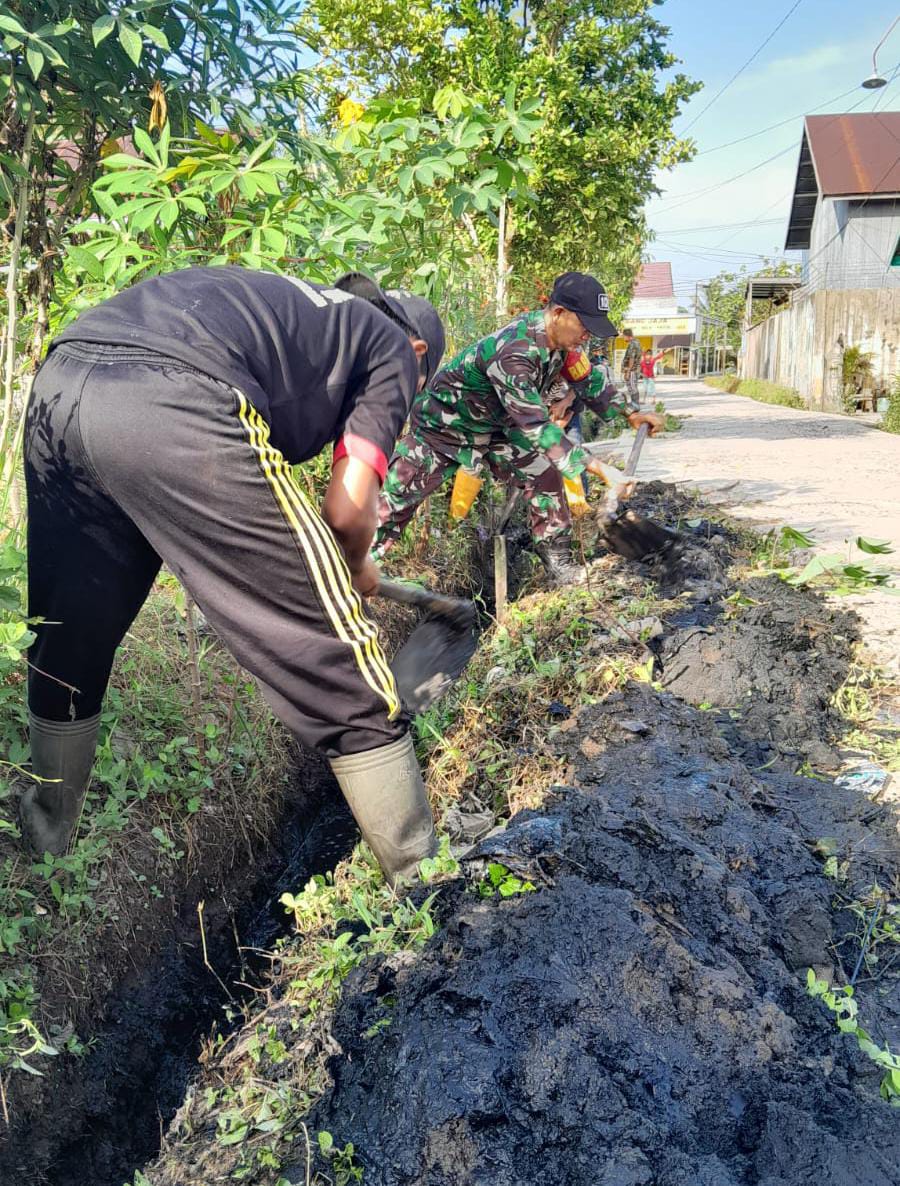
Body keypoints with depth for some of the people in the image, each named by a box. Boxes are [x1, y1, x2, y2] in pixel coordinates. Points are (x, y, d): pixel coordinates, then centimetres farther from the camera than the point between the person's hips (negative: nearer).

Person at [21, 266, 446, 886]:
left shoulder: (296, 305, 39)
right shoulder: (395, 345, 21)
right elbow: (348, 512, 8)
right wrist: (356, 571, 30)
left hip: (58, 381, 8)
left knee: (69, 638, 26)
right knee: (341, 672, 4)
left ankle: (45, 835, 47)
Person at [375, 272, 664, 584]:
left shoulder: (559, 336, -13)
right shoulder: (514, 353, -39)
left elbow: (588, 381, 7)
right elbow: (536, 425, -41)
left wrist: (629, 414, 2)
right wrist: (595, 467, -42)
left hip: (496, 425, 8)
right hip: (444, 426, -7)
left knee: (546, 477, -1)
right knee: (396, 494, -4)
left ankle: (559, 564, 10)